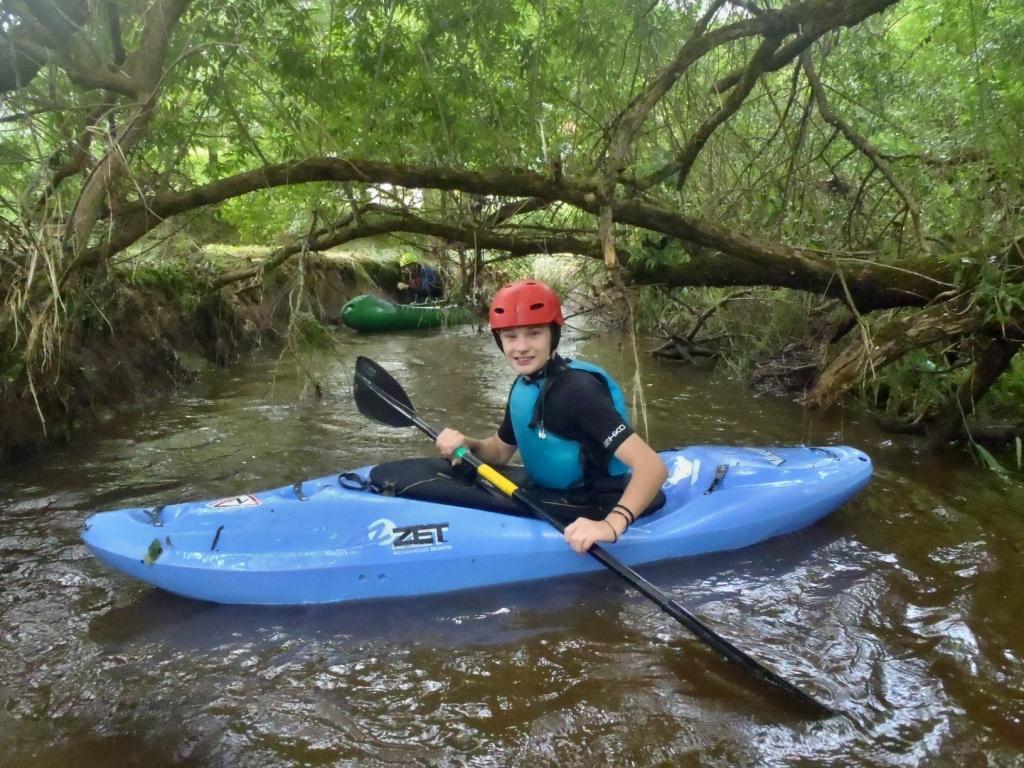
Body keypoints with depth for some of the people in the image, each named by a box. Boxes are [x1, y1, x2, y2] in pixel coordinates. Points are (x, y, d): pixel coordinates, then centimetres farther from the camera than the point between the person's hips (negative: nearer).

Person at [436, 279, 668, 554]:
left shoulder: (576, 390, -25)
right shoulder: (524, 386, 1)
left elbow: (652, 467, -32)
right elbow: (500, 450, 17)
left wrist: (611, 524, -47)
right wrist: (466, 445, -5)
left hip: (586, 517, -8)